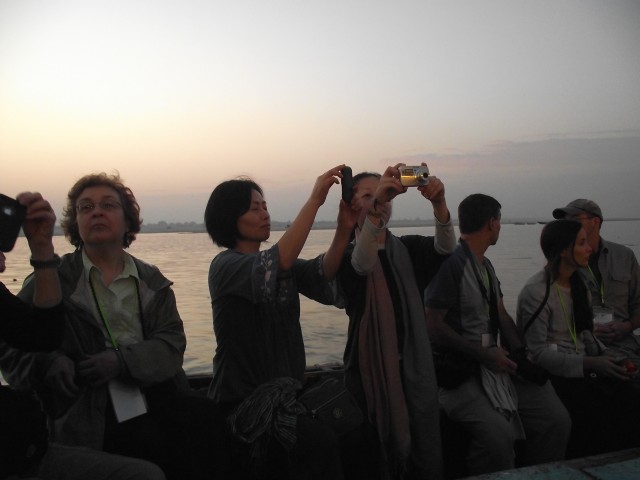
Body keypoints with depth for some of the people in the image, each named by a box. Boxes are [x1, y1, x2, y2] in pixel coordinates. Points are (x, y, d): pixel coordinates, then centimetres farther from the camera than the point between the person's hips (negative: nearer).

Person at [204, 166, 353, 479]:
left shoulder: (281, 262, 10)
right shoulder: (224, 265, -9)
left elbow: (322, 275, -10)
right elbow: (276, 265, -30)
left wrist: (344, 230, -27)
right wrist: (314, 200, -30)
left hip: (283, 393, 7)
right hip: (242, 401, -6)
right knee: (321, 444, -26)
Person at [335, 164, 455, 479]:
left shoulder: (408, 248, 9)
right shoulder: (347, 253, -2)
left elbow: (446, 247, -10)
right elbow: (363, 264, -26)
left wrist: (439, 203, -31)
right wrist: (375, 203, -41)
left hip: (415, 369, 3)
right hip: (370, 369, -3)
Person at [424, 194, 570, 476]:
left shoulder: (486, 266, 17)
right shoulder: (451, 263, -12)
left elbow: (502, 316, 18)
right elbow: (433, 326, -16)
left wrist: (519, 352, 1)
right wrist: (483, 354, -15)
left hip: (493, 363, 8)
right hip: (457, 373, -8)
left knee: (557, 419, -5)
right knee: (498, 432, -28)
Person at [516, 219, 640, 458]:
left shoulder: (579, 284, 12)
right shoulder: (536, 292, -13)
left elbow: (584, 333, 15)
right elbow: (538, 352, -16)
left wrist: (606, 357, -3)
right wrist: (589, 364, -21)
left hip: (584, 368, 7)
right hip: (554, 375, -7)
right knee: (605, 416, -22)